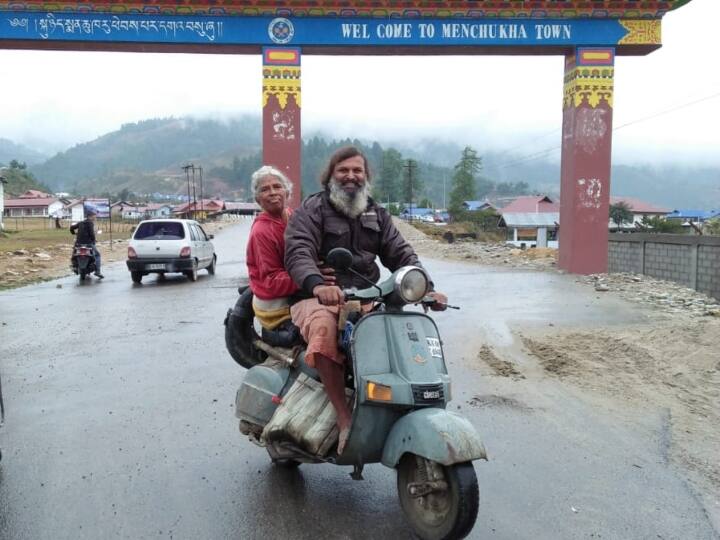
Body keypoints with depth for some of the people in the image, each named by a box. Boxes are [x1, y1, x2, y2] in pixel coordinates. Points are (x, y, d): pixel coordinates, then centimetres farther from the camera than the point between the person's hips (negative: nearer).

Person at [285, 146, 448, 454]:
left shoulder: (377, 215, 19)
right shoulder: (312, 210, 2)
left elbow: (401, 255, 12)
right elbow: (298, 253, -16)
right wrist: (317, 285, -38)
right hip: (317, 298, -5)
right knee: (324, 329, -37)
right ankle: (345, 419, -31)